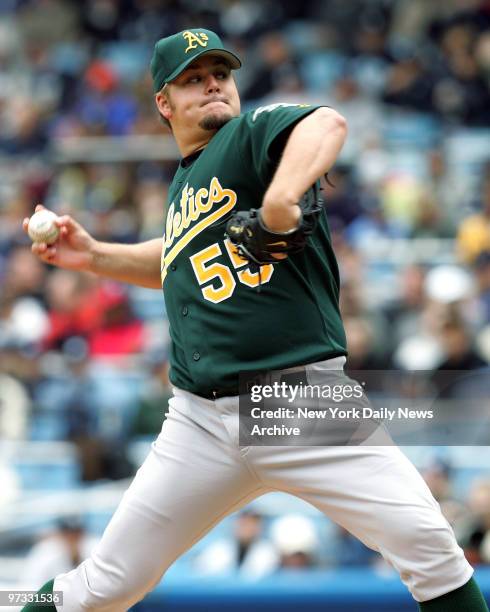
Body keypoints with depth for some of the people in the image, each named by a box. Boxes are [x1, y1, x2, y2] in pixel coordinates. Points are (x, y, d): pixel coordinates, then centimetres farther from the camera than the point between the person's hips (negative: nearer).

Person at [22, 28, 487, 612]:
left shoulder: (254, 131, 1)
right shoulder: (183, 185, 20)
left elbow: (327, 124, -23)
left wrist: (282, 196, -39)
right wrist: (95, 255, 28)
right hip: (203, 424, 5)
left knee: (426, 541, -20)